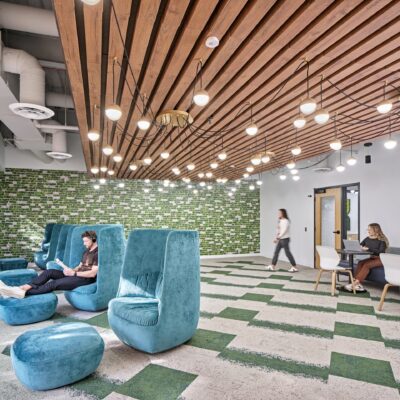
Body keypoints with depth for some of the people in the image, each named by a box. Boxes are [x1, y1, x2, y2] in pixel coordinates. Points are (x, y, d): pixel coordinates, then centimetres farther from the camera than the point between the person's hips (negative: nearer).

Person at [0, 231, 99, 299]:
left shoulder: (98, 253, -12)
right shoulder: (86, 252, 21)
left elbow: (92, 273, -19)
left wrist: (74, 273, -18)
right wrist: (70, 270, -3)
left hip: (85, 279, -9)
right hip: (77, 274, 9)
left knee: (53, 284, -24)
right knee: (49, 272, -9)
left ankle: (22, 293, -26)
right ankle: (21, 288, -21)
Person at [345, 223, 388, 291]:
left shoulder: (382, 240, -9)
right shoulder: (367, 239, 8)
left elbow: (381, 251, -21)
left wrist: (369, 249, -24)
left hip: (380, 259, -6)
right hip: (371, 258, 6)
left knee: (366, 264, -32)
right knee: (360, 263, -25)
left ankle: (356, 283, -36)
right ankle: (358, 284, -36)